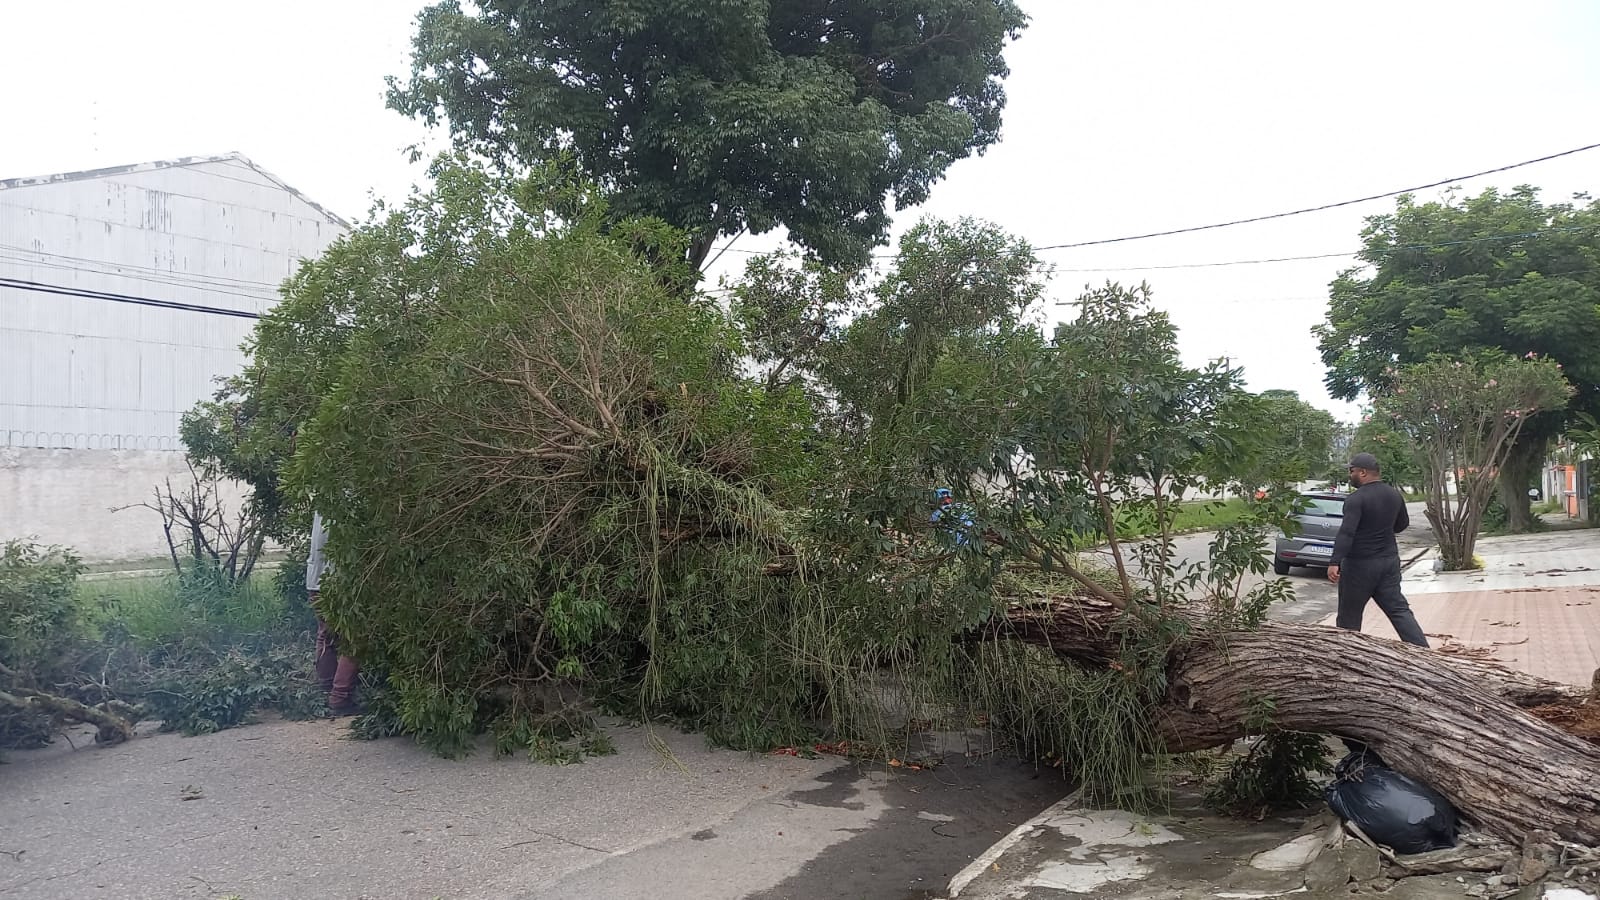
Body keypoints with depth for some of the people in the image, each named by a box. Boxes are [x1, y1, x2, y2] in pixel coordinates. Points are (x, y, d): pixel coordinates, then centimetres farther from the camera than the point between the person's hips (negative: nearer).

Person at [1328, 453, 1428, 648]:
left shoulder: (1356, 499, -17)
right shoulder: (1395, 495, 7)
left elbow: (1346, 533, -28)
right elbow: (1402, 524, 22)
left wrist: (1334, 562, -34)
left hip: (1360, 565, -7)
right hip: (1389, 561, 7)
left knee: (1349, 616, 6)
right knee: (1398, 610, 7)